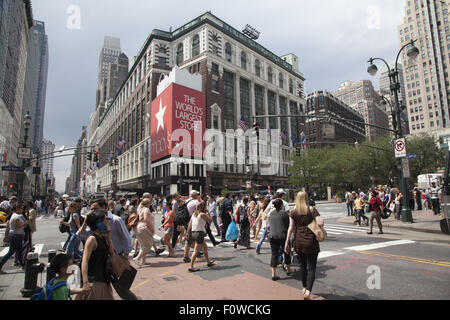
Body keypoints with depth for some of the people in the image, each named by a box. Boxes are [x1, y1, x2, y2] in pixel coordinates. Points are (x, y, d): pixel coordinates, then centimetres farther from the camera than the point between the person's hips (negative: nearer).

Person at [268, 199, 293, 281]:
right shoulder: (284, 213, -8)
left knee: (274, 254, 7)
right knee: (287, 253, 17)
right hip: (283, 236, -3)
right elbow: (288, 225, -3)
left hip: (273, 236, 4)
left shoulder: (270, 213, 7)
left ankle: (273, 274, 4)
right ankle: (288, 270, 32)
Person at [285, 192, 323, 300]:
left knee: (303, 265, 19)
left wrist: (287, 242, -1)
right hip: (311, 242, -3)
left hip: (298, 241, 3)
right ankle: (308, 291, -7)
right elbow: (320, 223, -15)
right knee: (311, 267, 4)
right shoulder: (312, 210, -7)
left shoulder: (293, 212, -2)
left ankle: (304, 288, 33)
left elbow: (291, 228, -5)